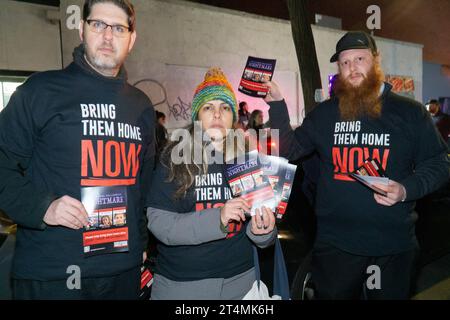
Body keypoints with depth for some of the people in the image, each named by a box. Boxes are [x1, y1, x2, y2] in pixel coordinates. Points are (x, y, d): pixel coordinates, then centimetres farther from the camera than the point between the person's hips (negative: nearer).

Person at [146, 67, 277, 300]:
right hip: (180, 283, -2)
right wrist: (217, 219, -26)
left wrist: (262, 231, -18)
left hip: (238, 280, 3)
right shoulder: (175, 159, -9)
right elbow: (159, 223, -15)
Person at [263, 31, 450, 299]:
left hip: (393, 245, 0)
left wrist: (406, 190, -15)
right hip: (335, 243, 1)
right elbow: (289, 150, 3)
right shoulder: (324, 113, 4)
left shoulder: (410, 112, 1)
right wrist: (277, 106, -7)